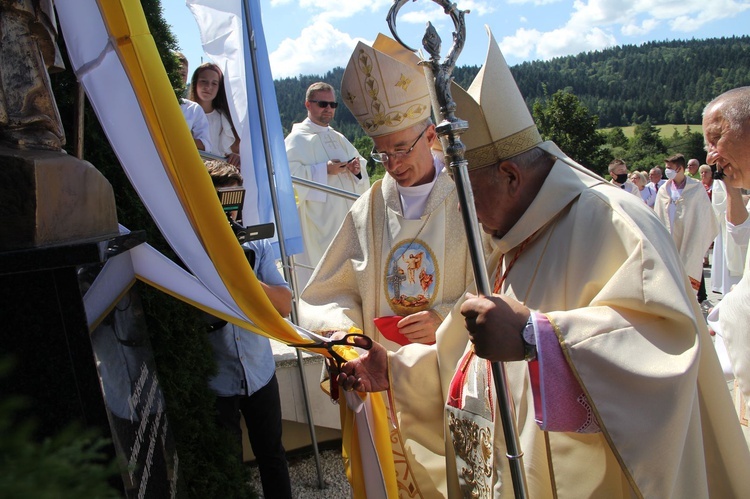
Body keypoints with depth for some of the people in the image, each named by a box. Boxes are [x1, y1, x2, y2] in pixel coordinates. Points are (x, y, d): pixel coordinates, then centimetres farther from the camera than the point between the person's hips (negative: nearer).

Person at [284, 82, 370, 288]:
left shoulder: (339, 139, 18)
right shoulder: (297, 139, -2)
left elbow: (362, 179, 18)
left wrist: (357, 170, -5)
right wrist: (324, 170, -22)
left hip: (347, 222, 7)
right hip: (317, 225, -7)